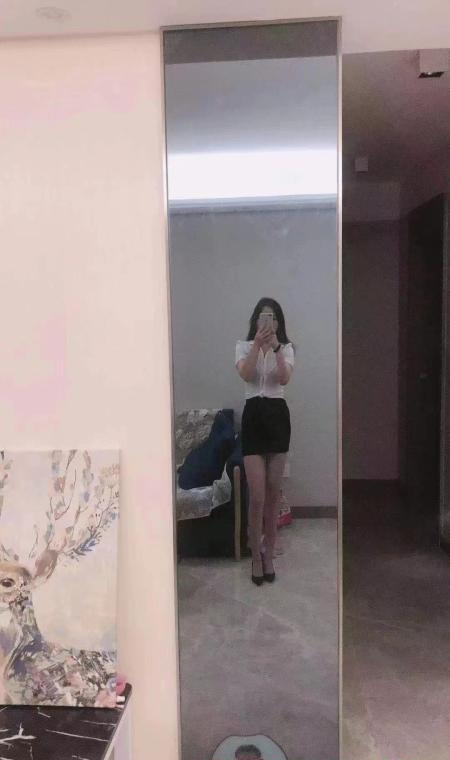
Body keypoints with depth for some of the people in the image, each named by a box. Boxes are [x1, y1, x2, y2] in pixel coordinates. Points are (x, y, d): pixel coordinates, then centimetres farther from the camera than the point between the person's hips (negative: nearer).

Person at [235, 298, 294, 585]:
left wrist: (275, 346, -24)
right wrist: (257, 344, -25)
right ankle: (257, 555, 14)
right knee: (257, 494, -4)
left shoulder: (286, 348, 6)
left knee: (273, 491, 7)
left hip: (278, 415, 1)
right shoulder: (244, 346, 4)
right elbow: (245, 374, -16)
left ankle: (268, 554, 22)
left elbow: (285, 378, -14)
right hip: (253, 415, -1)